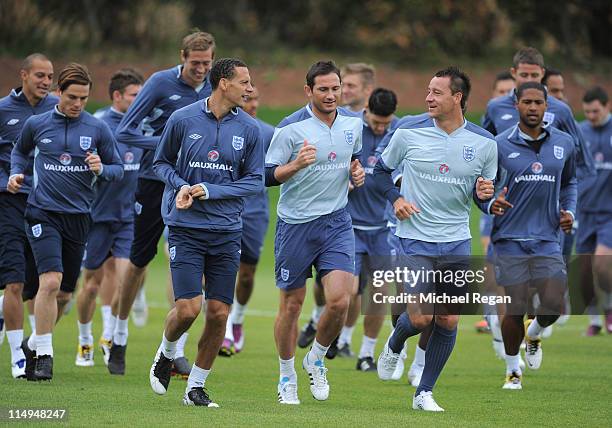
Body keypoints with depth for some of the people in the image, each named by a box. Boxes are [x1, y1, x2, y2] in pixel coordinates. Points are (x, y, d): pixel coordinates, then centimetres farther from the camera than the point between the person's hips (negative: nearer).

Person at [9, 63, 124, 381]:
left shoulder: (98, 129, 1)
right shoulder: (36, 124, 2)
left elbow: (118, 169, 8)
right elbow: (20, 151, 21)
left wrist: (101, 169, -13)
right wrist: (16, 173, 3)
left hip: (78, 217, 2)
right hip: (42, 214, -2)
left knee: (63, 294, 9)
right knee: (50, 281, -20)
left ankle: (35, 344, 32)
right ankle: (44, 355, -12)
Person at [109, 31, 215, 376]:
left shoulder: (214, 89, 1)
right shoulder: (161, 83, -11)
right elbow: (125, 132, -11)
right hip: (155, 181, -2)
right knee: (140, 260, 8)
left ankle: (175, 351, -2)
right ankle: (120, 336, 28)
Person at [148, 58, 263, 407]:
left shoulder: (249, 129, 2)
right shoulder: (183, 120, -2)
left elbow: (255, 181, 4)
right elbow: (162, 161, 11)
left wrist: (210, 191, -8)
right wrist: (180, 186, -9)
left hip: (227, 232, 3)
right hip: (186, 229, -2)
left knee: (219, 312, -1)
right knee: (188, 309, -12)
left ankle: (196, 386, 14)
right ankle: (167, 353, 21)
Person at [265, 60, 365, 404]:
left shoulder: (353, 123, 3)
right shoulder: (291, 127, -12)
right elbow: (268, 176, -11)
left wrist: (358, 172, 1)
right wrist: (296, 164, -29)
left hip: (337, 221, 3)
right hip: (296, 223, -3)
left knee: (339, 301, -11)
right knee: (292, 305, 5)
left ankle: (317, 360, 16)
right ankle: (287, 376, 23)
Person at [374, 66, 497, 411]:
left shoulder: (484, 143, -1)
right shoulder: (409, 133, -5)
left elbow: (486, 192, 9)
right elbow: (382, 170, 11)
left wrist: (484, 194, -14)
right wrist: (396, 198, -6)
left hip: (457, 243, 2)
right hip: (415, 240, -2)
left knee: (448, 322, 1)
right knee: (421, 318, -14)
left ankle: (425, 393, 16)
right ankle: (395, 345, 22)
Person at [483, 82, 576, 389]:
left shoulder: (564, 144, 6)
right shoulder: (500, 145, -3)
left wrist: (569, 211, 6)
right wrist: (491, 205, -17)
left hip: (547, 238, 2)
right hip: (510, 239, -2)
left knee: (554, 306, -9)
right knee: (515, 309, -4)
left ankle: (533, 335, 28)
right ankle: (513, 371, 18)